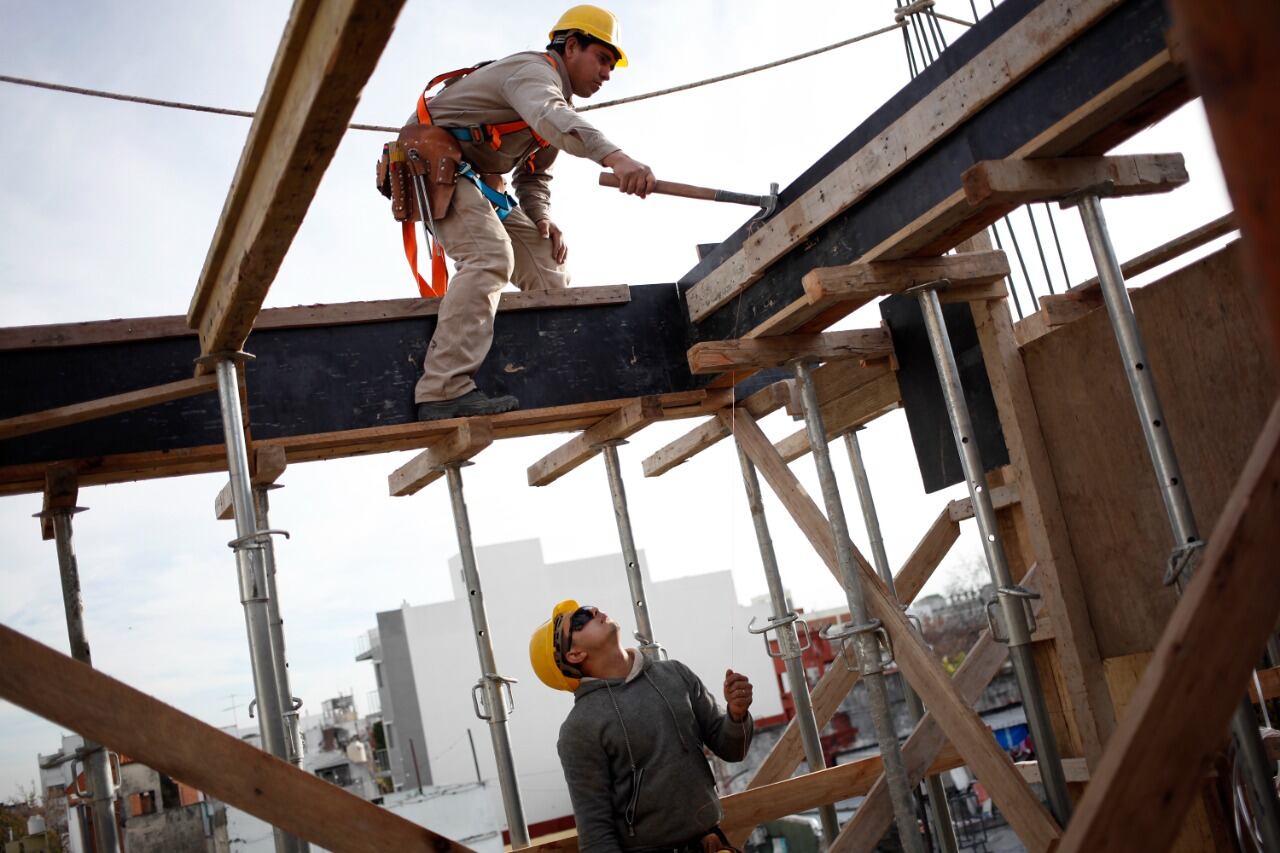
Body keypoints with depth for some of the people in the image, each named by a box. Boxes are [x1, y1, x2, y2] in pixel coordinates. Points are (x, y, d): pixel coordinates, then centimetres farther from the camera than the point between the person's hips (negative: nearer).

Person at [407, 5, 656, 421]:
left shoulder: (559, 99, 19)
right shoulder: (534, 69, -13)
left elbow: (533, 178, 21)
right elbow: (549, 116, -38)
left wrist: (542, 217, -2)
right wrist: (614, 157, -54)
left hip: (480, 181, 10)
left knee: (548, 271, 3)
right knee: (490, 257, -29)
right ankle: (445, 391, -36)